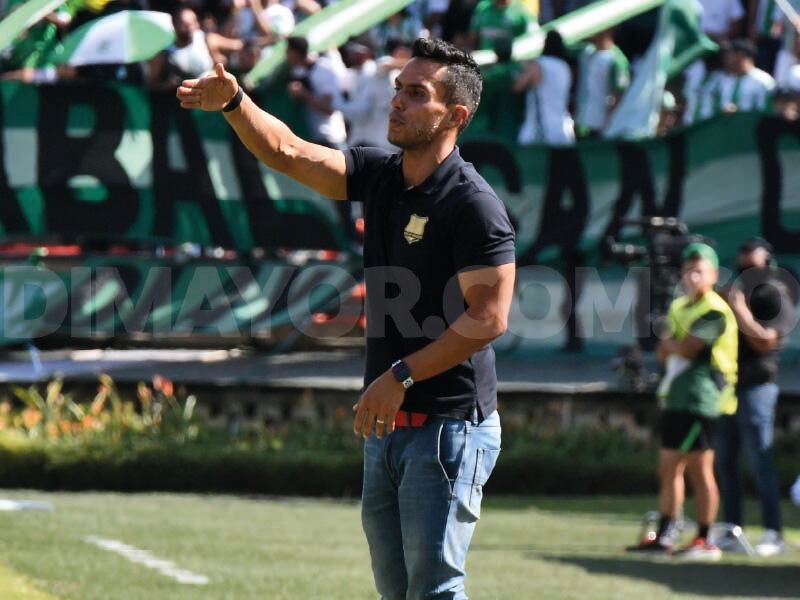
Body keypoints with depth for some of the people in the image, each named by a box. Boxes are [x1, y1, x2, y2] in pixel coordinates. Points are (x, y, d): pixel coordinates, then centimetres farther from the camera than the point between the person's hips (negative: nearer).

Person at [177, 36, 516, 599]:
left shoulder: (474, 205, -15)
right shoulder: (378, 174, 9)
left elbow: (489, 317, -20)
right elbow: (287, 152, 7)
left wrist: (402, 375, -21)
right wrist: (235, 103, -11)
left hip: (448, 426, -8)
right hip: (386, 425, 8)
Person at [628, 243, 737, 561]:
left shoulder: (714, 311, -11)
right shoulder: (679, 307, 17)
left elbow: (686, 348, -19)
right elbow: (663, 353, 13)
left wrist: (670, 343, 0)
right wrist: (673, 345, -9)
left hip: (701, 399, -9)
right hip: (674, 398, 9)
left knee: (699, 469, -7)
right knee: (669, 468, 11)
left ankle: (705, 540, -2)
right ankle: (664, 536, 17)